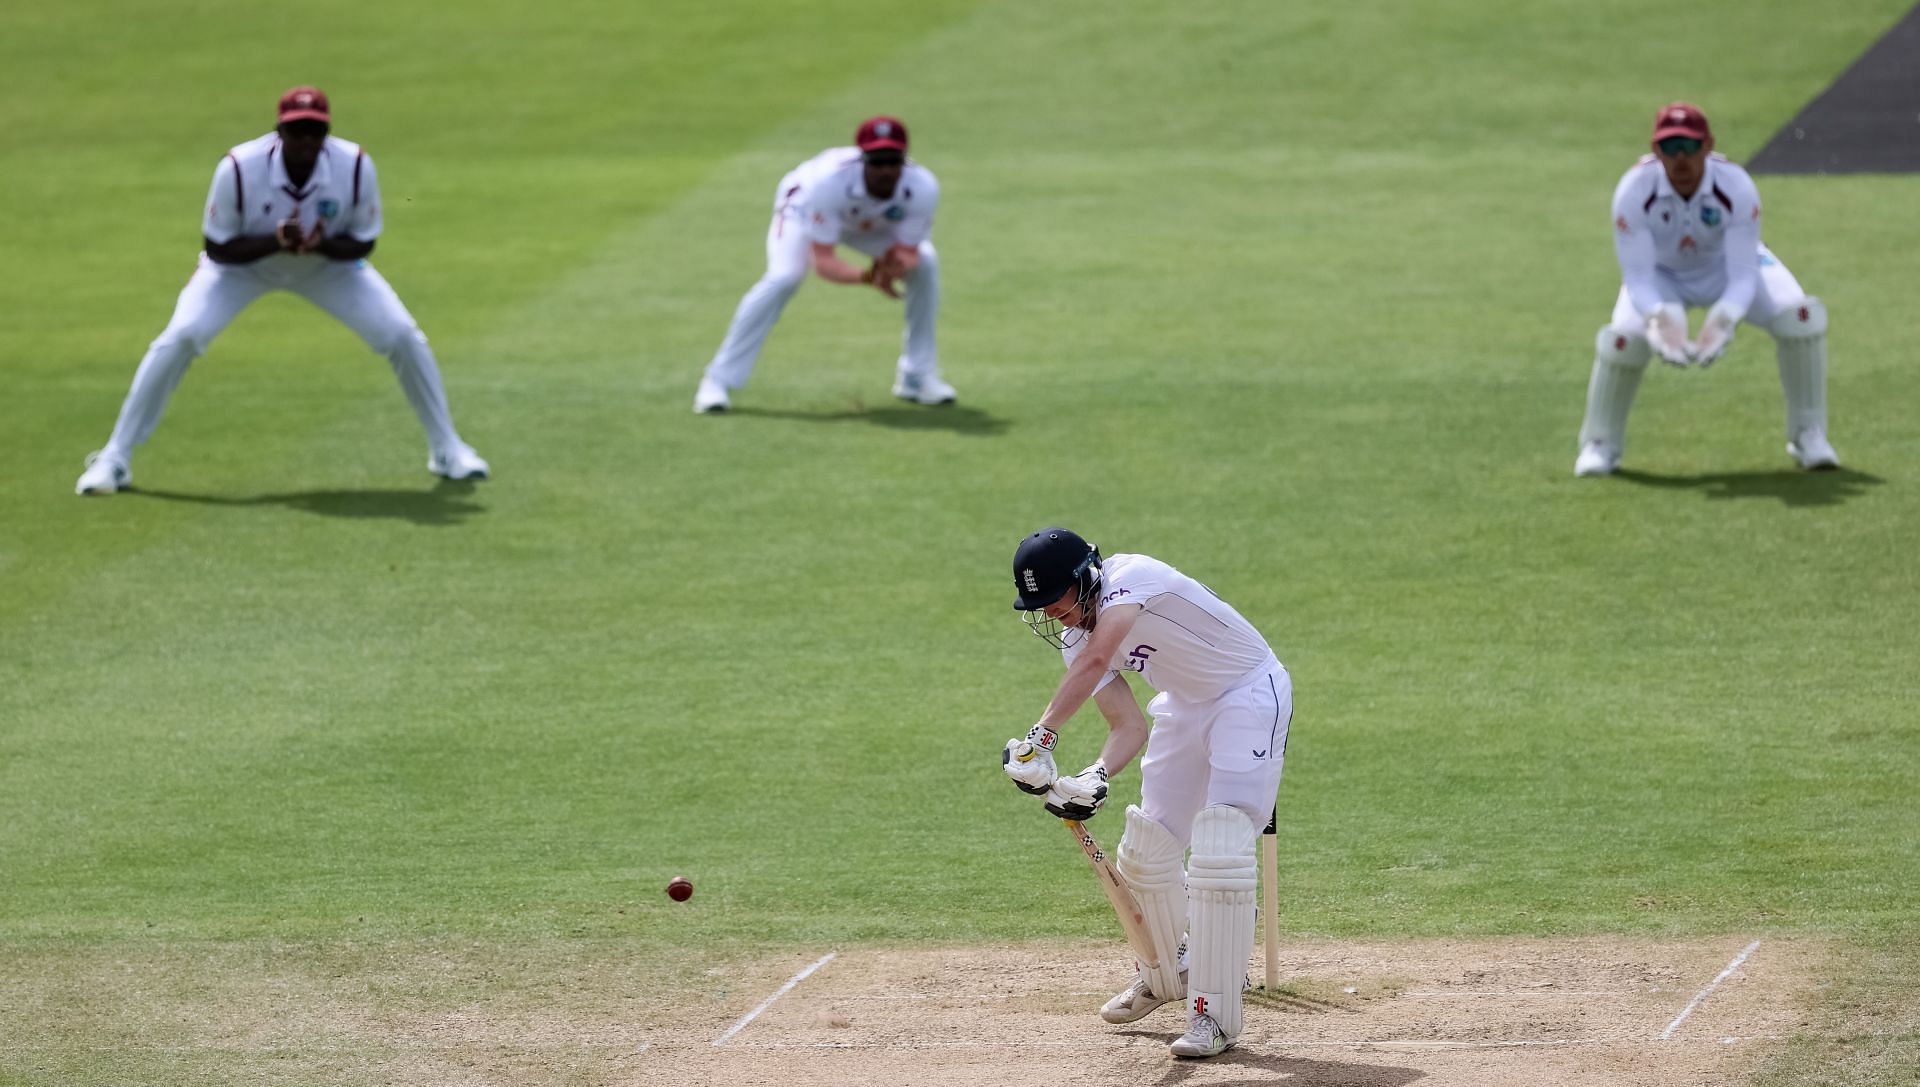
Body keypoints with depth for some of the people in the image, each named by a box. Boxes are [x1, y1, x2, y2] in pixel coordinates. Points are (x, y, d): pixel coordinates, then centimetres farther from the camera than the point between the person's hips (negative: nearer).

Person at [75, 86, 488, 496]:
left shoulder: (356, 167, -28)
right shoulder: (238, 169, -33)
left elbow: (362, 243, -14)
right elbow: (218, 249, -22)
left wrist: (323, 245, -37)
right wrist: (274, 241, -40)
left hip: (329, 261, 2)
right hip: (244, 260, -2)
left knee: (403, 335, -10)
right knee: (180, 338, -21)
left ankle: (446, 449, 12)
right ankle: (115, 459, -8)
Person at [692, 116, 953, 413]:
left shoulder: (922, 187, -35)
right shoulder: (830, 180, -44)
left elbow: (908, 253, -26)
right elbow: (822, 263, -43)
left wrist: (895, 265, -51)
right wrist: (867, 276, -60)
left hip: (870, 223, 4)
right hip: (804, 208, -4)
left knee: (925, 261, -14)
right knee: (784, 276, -29)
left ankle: (917, 377, 2)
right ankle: (718, 381, -19)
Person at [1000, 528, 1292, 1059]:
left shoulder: (1130, 577, -28)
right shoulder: (1076, 637, -3)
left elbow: (1096, 661, -44)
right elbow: (1129, 726, -6)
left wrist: (1041, 737, -51)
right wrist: (1094, 778, -26)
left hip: (1250, 694, -9)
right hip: (1185, 706, 9)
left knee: (1219, 854, -20)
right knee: (1145, 850, 12)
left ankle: (1217, 1013, -16)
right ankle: (1167, 974, 37)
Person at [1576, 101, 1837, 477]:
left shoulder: (1736, 186, -33)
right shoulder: (1634, 192, -32)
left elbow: (1743, 276, -32)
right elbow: (1638, 278, -30)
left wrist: (1720, 321, -51)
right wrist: (1661, 319, -51)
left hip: (1726, 266, 0)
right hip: (1662, 274, 0)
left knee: (1798, 315, -23)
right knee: (1623, 338, -27)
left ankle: (1808, 435, -3)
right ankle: (1601, 444, 1)